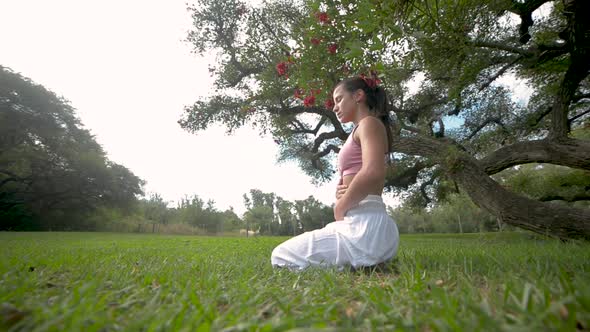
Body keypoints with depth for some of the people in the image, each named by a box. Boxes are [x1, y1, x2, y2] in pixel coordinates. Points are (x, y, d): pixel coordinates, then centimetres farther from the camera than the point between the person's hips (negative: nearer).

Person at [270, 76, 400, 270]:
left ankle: (358, 268, -3)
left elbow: (373, 173, -26)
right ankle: (363, 264, 15)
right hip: (364, 226, 10)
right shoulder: (360, 132, 22)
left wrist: (339, 209, -13)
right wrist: (341, 193, -3)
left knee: (280, 257, 0)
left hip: (365, 226, -10)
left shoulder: (369, 123, -7)